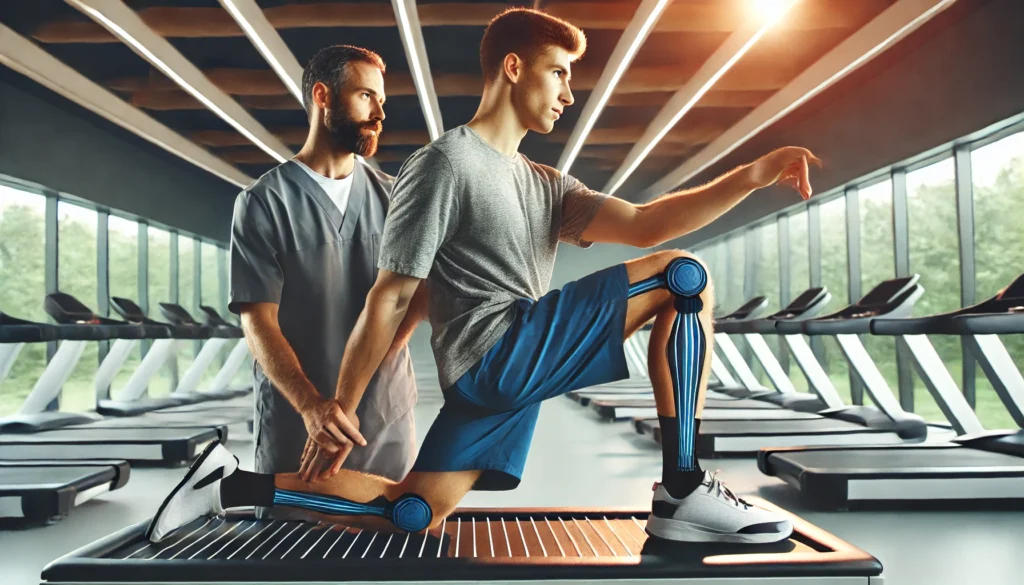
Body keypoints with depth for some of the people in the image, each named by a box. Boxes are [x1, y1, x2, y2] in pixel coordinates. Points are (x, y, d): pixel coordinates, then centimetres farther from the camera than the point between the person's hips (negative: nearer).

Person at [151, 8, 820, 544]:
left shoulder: (545, 185, 21)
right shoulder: (446, 163, -5)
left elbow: (643, 225, 6)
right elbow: (390, 298, -8)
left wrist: (756, 174, -3)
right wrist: (339, 412, -8)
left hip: (505, 374, 9)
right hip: (496, 350, -9)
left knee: (413, 512, 6)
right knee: (684, 278, -8)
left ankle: (232, 486, 14)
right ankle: (683, 493, -11)